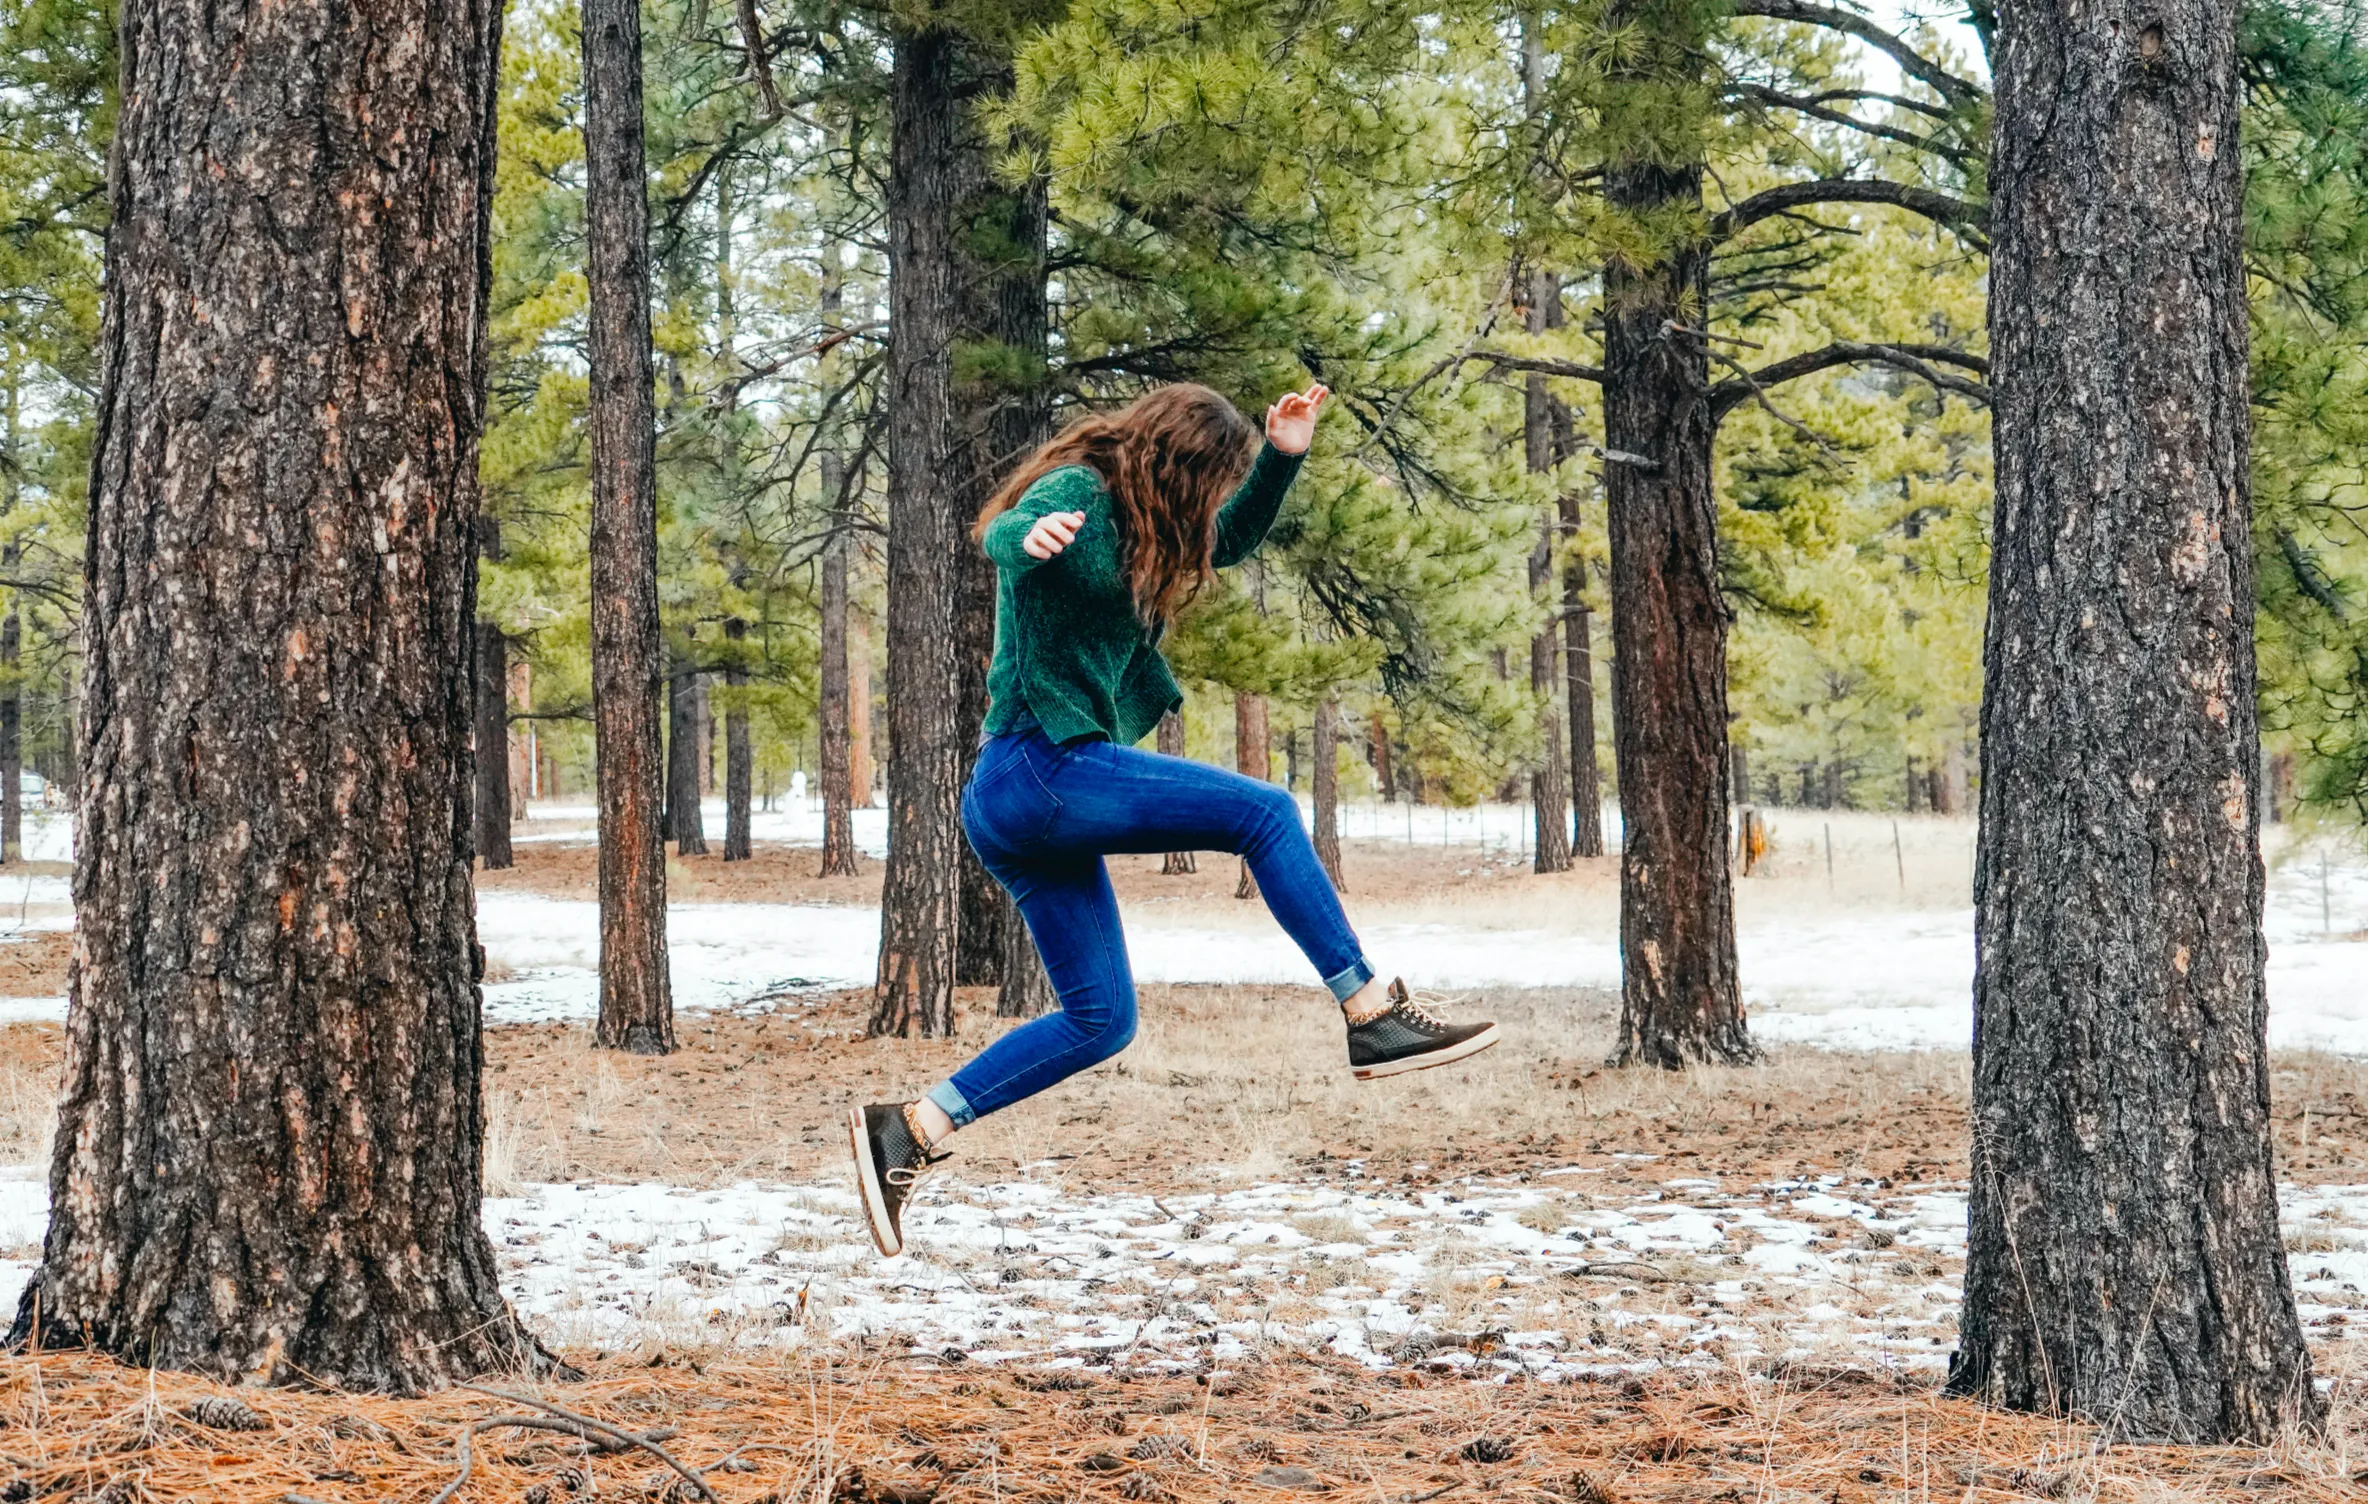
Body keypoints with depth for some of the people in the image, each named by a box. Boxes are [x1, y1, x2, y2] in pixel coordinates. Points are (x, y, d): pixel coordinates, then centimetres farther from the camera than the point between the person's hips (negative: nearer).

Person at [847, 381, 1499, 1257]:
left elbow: (1234, 538, 33)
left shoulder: (1134, 520, 20)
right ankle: (1374, 1017, -9)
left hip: (1013, 805, 10)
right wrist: (1031, 536, -53)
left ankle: (905, 1133, 5)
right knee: (1264, 814, -9)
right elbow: (1002, 537, -29)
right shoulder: (1076, 492, -8)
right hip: (1040, 766, -10)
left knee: (1100, 1022, 8)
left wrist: (1282, 455, 16)